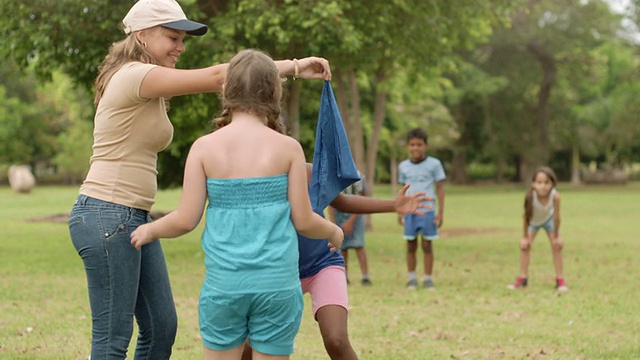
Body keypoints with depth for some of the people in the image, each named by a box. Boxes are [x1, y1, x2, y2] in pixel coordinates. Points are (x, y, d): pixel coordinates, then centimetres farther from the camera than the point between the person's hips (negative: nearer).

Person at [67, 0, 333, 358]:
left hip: (135, 218, 10)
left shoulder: (149, 90, 18)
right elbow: (216, 76, -19)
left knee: (162, 327, 11)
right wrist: (294, 67, -16)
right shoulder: (133, 75, -13)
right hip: (107, 216, -10)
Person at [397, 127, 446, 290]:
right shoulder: (403, 166, 9)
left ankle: (428, 278, 9)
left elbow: (440, 188, 3)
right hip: (409, 211, 2)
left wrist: (440, 212, -1)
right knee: (411, 246, 4)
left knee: (427, 245, 1)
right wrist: (400, 211, 13)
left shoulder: (434, 164, 0)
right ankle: (412, 278, 14)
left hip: (427, 211, -2)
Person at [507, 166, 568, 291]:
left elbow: (556, 217, -27)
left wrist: (556, 236, -16)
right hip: (533, 220, 0)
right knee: (524, 245, -4)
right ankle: (523, 279, 7)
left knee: (557, 246, -4)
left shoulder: (555, 196, -41)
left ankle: (560, 280, 6)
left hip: (548, 219, 0)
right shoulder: (530, 195, -41)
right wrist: (525, 237, -18)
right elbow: (526, 216, -27)